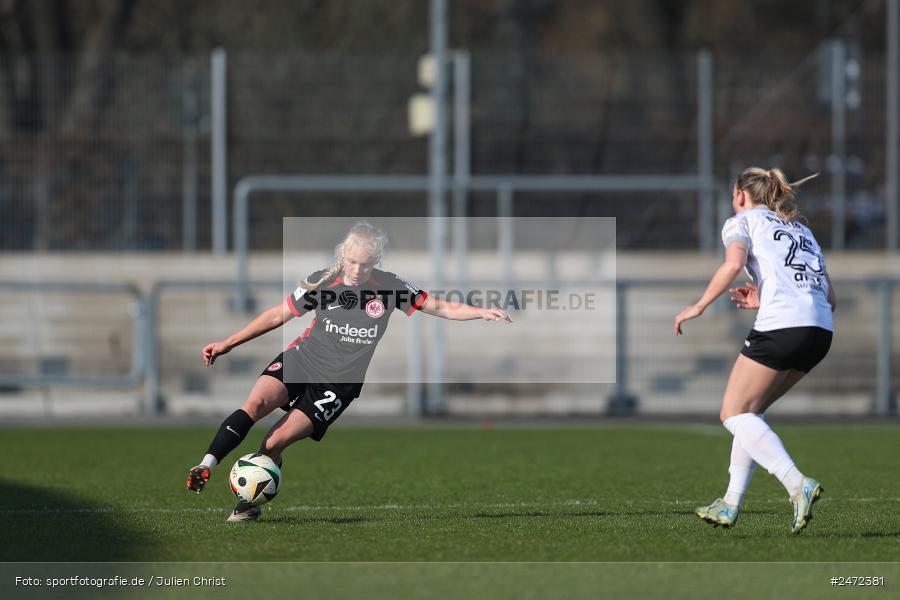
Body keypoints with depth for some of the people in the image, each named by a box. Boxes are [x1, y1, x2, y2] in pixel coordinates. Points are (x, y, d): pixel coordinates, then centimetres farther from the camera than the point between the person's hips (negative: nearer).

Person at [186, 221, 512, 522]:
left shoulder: (388, 287, -7)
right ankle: (204, 469, -28)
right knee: (255, 403, -28)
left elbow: (439, 307, 0)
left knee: (275, 442, -15)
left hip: (338, 383, -1)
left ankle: (250, 504, 3)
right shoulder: (322, 282, -4)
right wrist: (227, 344, 5)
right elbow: (277, 315, 6)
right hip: (299, 360, 1)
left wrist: (482, 312, -14)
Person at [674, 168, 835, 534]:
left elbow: (733, 263, -12)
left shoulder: (743, 221, 11)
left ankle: (798, 485, -19)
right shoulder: (802, 231, 29)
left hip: (781, 326, -7)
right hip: (821, 330, 7)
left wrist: (699, 307, -3)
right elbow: (830, 296, 21)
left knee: (735, 414, 0)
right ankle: (730, 506, 17)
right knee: (750, 411, 19)